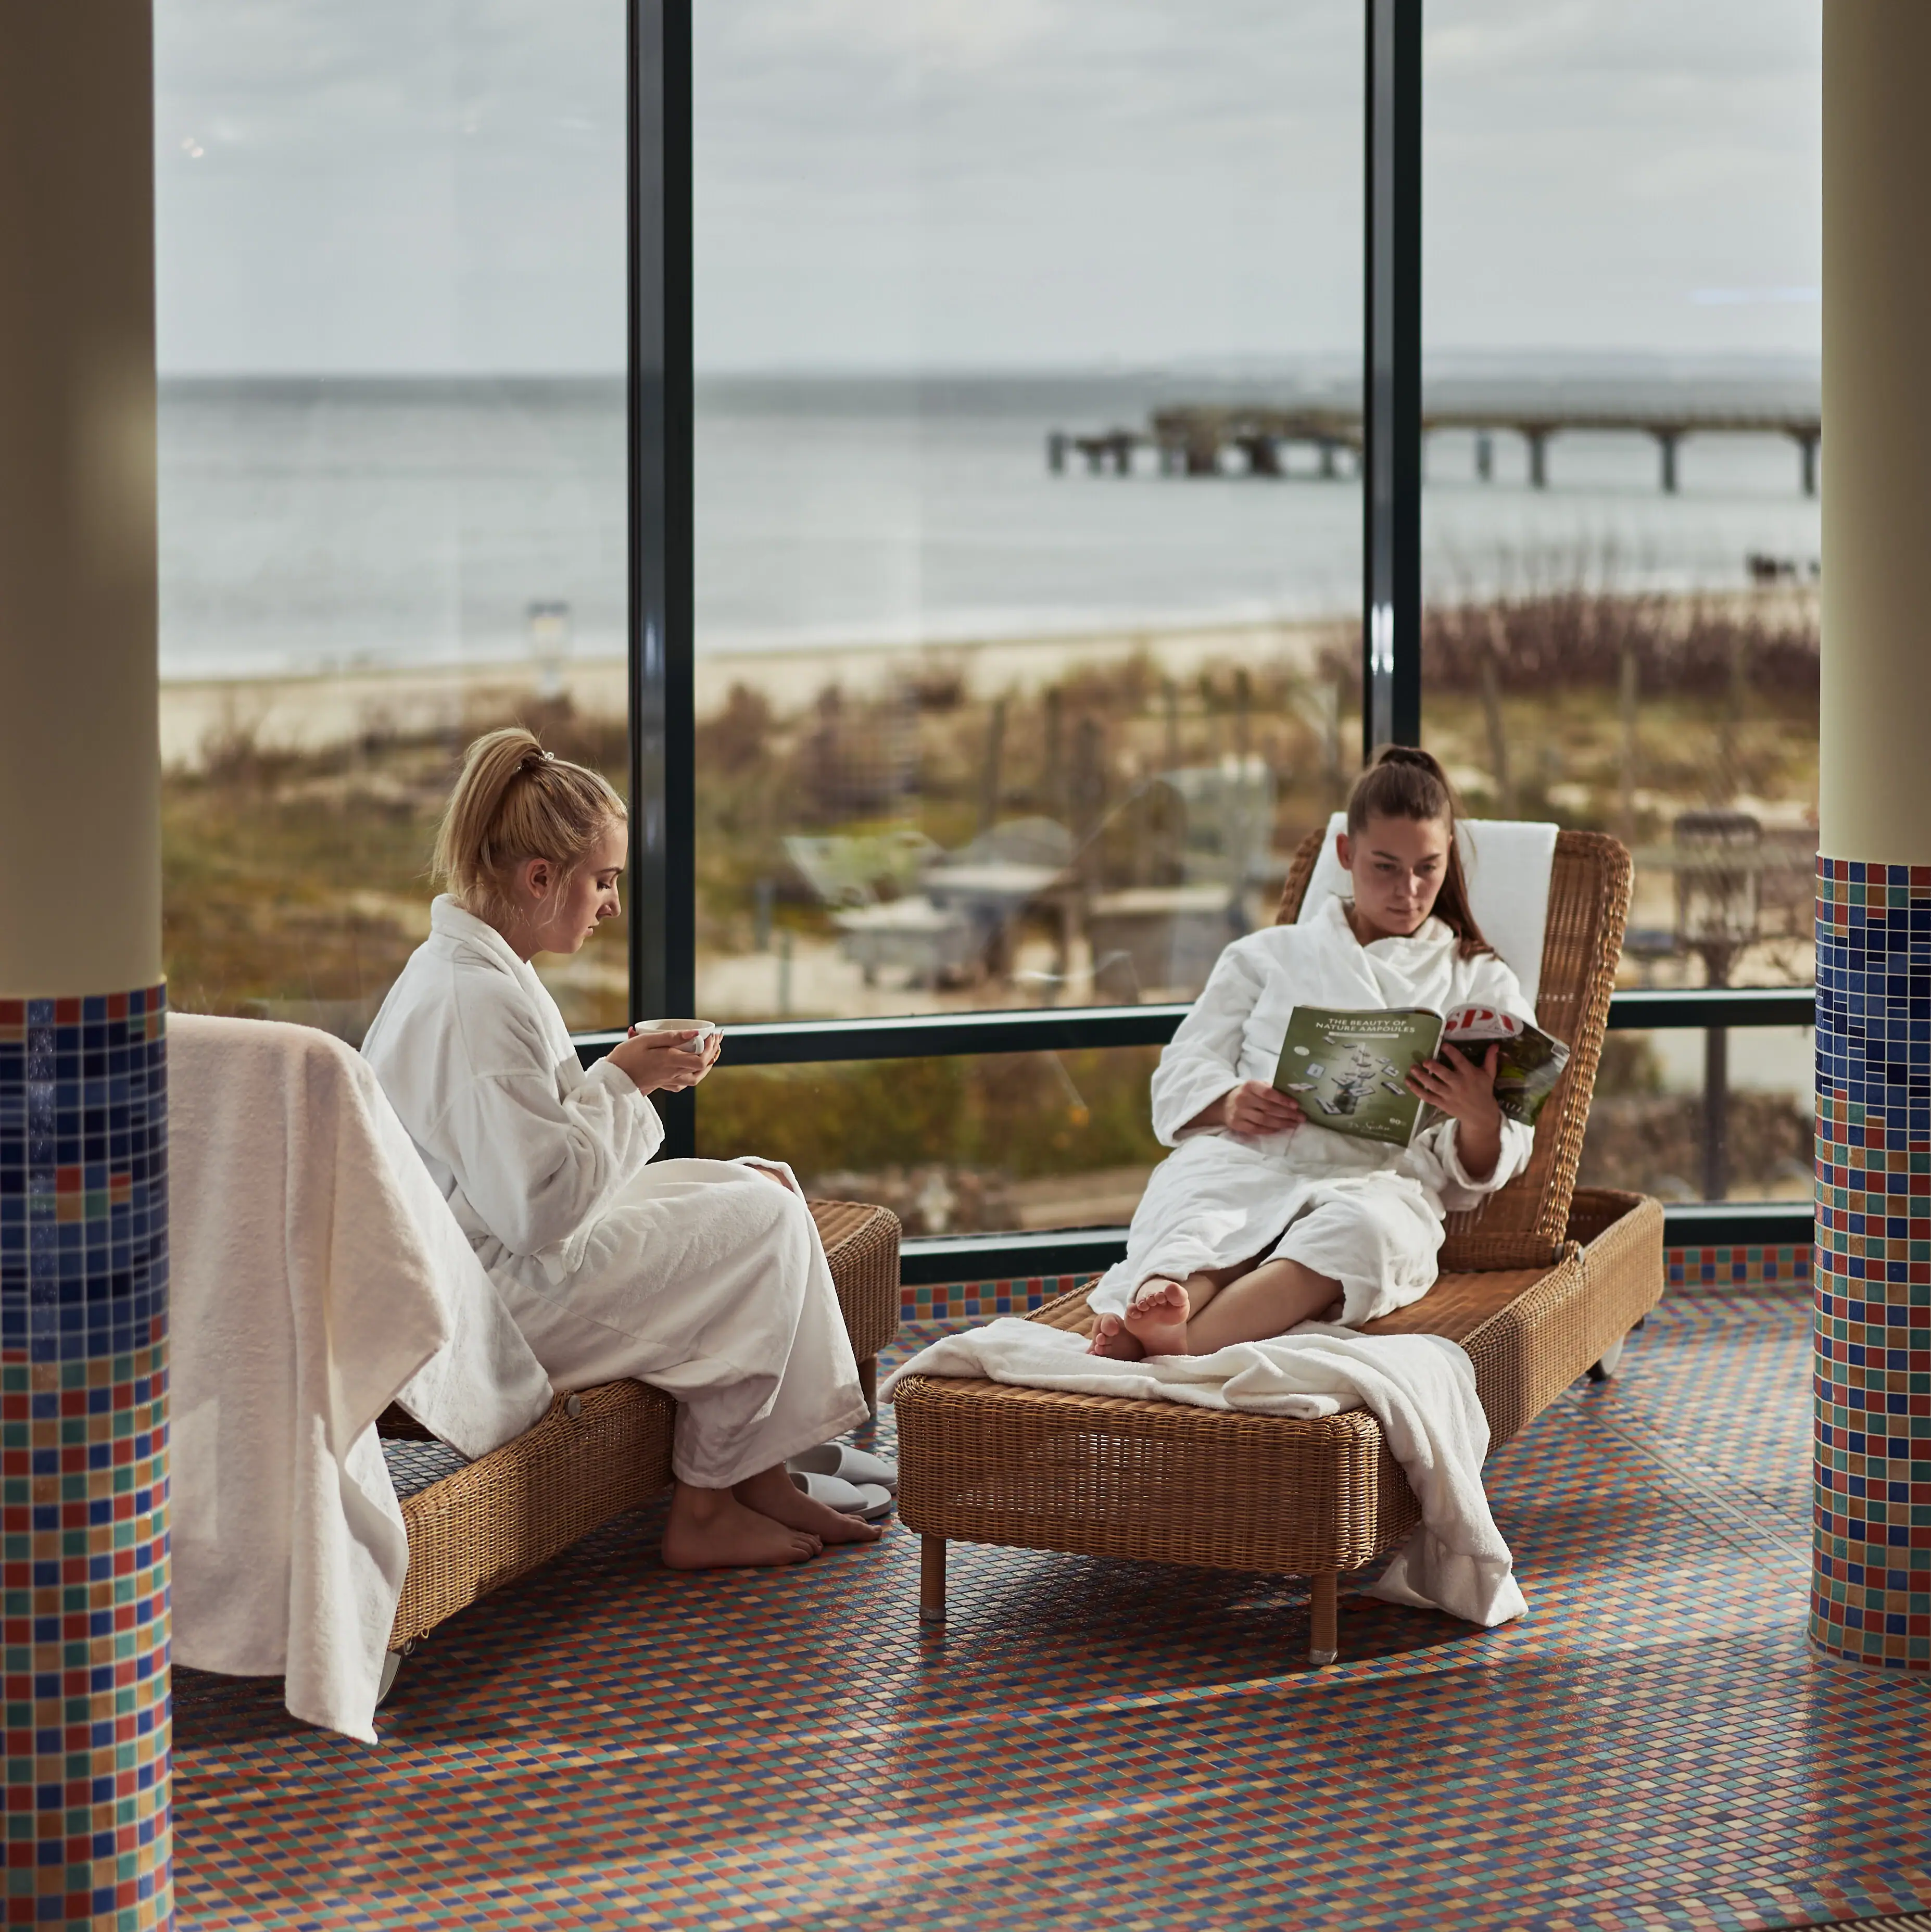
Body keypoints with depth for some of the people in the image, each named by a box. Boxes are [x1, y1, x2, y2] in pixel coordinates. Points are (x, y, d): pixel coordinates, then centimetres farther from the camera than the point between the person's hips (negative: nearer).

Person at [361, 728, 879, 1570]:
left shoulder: (460, 967, 10)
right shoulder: (476, 999, -25)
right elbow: (539, 1208, -27)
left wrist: (636, 1079, 4)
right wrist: (620, 1080, -16)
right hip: (495, 1302, -11)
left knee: (766, 1183, 11)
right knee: (759, 1220, -9)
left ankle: (755, 1476, 12)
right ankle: (704, 1511, 1)